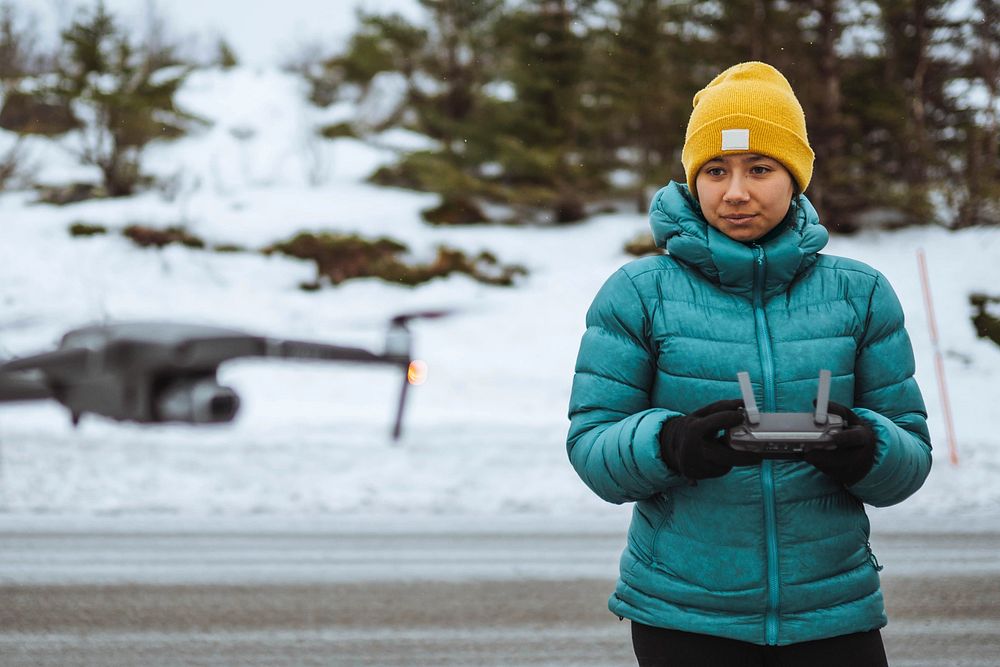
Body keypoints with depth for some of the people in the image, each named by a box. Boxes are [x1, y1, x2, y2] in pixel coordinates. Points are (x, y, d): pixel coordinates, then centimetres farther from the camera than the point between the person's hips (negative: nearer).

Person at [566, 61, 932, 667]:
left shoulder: (860, 294, 4)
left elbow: (911, 454, 4)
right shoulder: (639, 293, -1)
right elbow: (591, 444, -4)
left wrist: (865, 451, -19)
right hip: (682, 612, -1)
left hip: (832, 612, 1)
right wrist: (670, 445, -25)